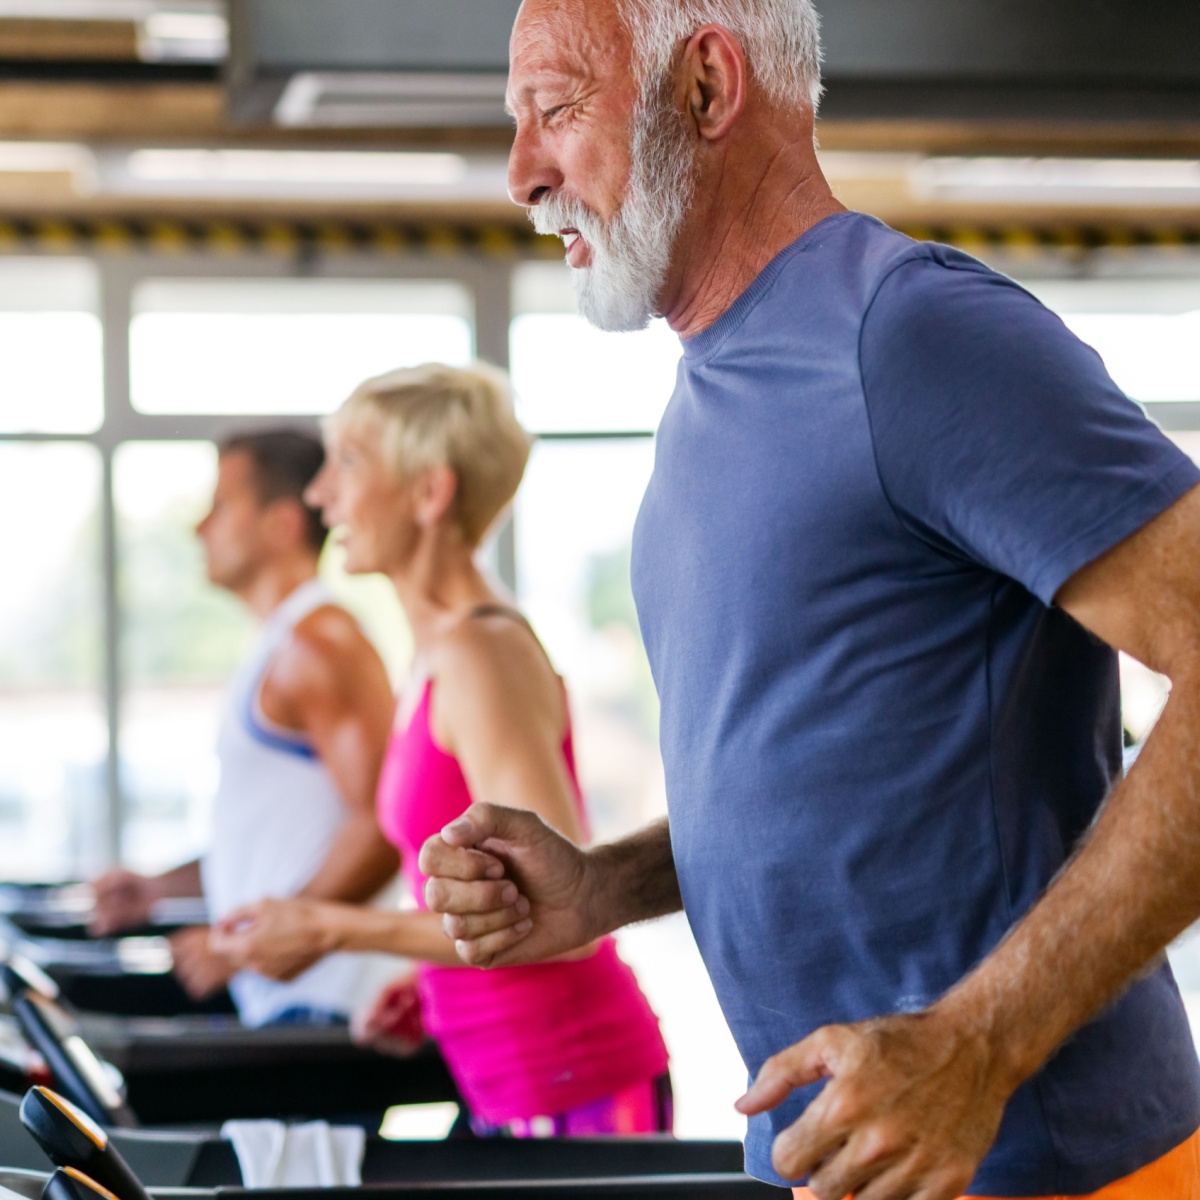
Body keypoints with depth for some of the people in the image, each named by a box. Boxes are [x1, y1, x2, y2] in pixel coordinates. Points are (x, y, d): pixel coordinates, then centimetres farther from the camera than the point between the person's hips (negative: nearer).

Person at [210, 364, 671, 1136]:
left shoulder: (480, 654, -17)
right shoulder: (438, 658, 11)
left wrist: (331, 930, -18)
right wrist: (431, 984, 9)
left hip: (576, 1085, -9)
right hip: (514, 1092, 9)